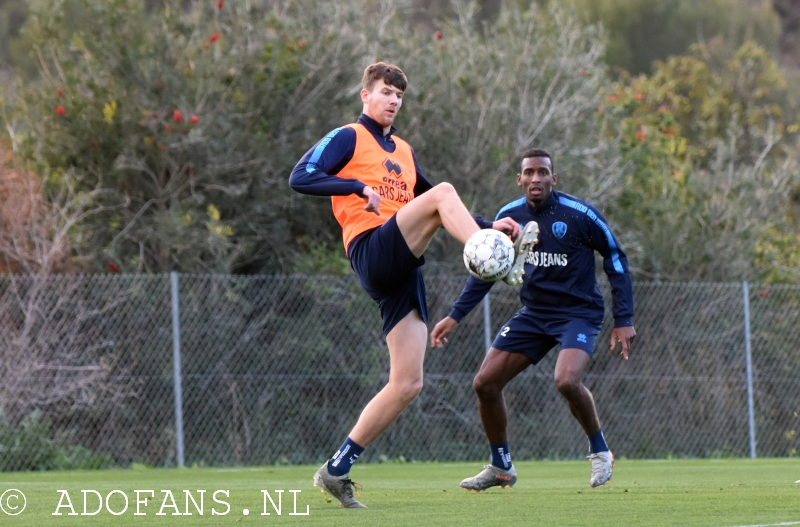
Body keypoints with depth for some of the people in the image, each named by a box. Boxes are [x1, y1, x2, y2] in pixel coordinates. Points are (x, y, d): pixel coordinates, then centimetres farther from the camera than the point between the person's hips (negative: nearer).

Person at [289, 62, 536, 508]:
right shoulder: (348, 139, 7)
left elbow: (437, 211, 36)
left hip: (404, 268, 7)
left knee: (408, 383, -2)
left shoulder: (404, 152, 28)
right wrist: (360, 187, -16)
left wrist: (489, 225, 22)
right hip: (372, 251, -7)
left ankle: (337, 469, 3)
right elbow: (301, 178, -6)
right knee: (443, 191, -26)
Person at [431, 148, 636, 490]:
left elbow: (615, 261, -5)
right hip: (533, 313, 5)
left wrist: (624, 320, -9)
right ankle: (501, 468, 16)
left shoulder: (580, 215, -15)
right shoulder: (510, 216, -2)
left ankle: (599, 451, -4)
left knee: (567, 381, -31)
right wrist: (455, 316, 6)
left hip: (579, 312, -5)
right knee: (485, 383, -3)